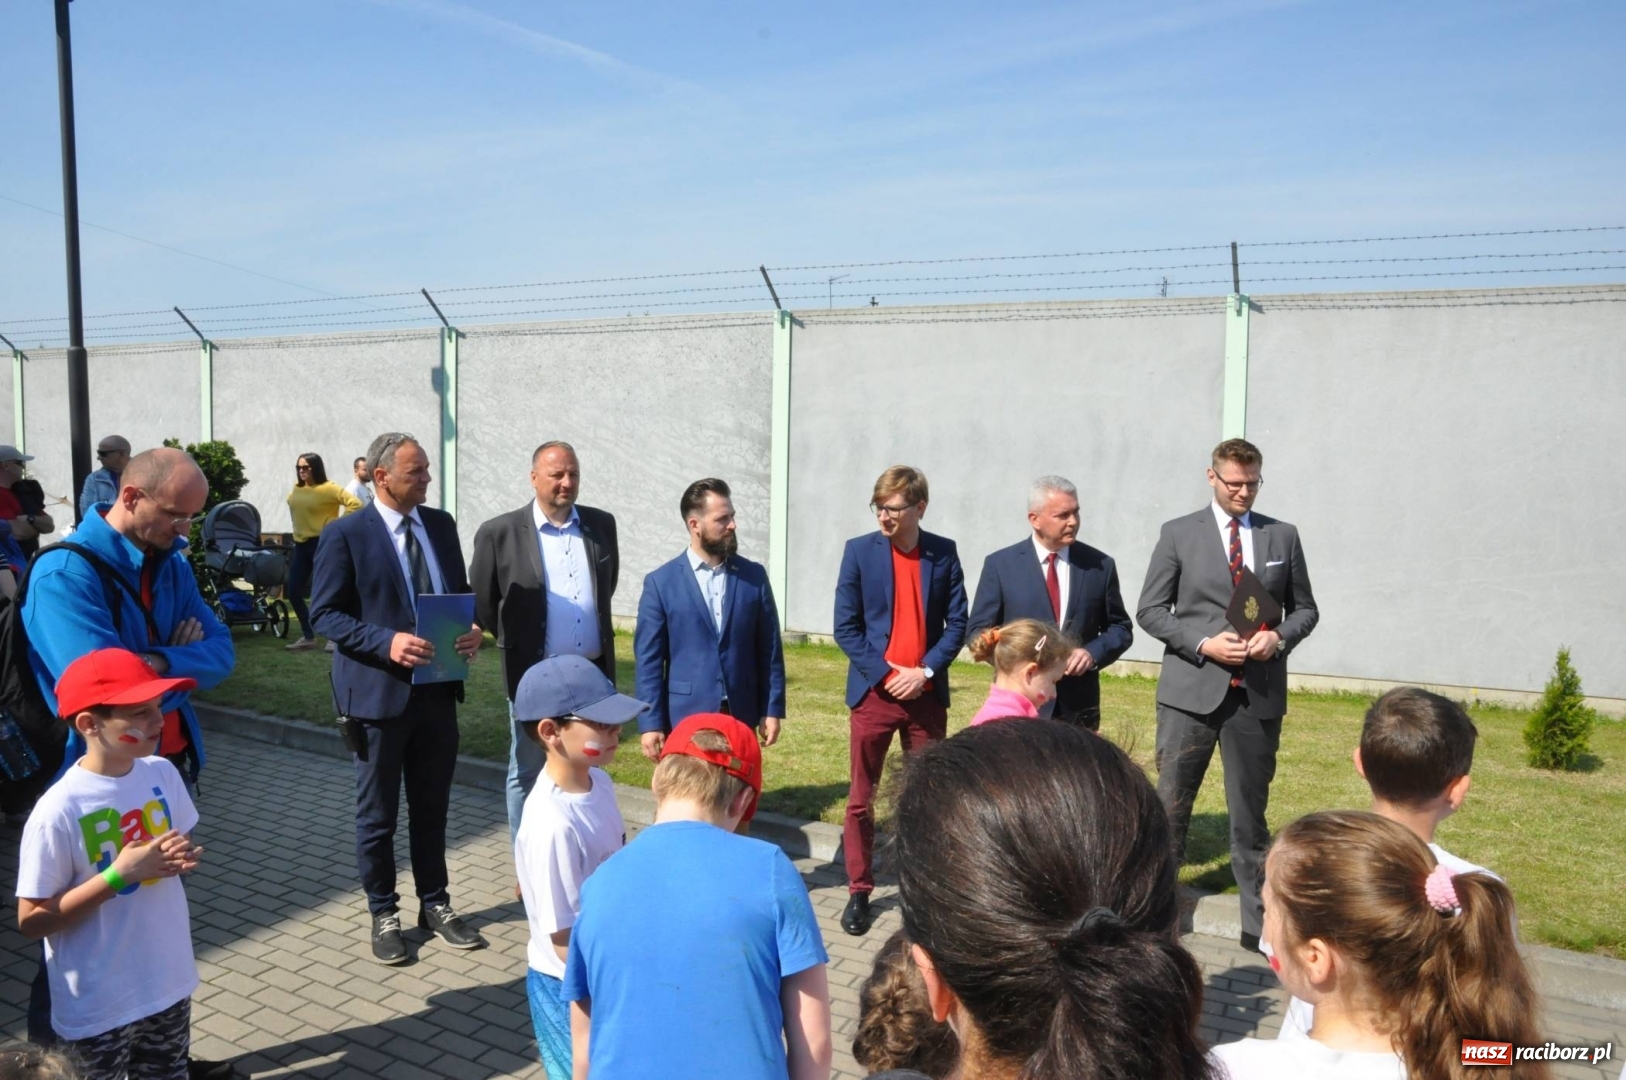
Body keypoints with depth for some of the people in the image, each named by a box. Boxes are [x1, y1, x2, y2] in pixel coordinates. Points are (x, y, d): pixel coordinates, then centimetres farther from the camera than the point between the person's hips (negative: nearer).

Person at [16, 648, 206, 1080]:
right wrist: (117, 876, -26)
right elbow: (31, 920, -17)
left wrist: (183, 856, -13)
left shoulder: (162, 773, -7)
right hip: (97, 1008, -5)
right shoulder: (59, 812, -24)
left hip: (170, 983, 5)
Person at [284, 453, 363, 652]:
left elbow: (356, 504, -21)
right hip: (300, 544, 7)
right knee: (293, 591, 6)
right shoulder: (297, 489, 8)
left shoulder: (328, 488, -13)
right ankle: (308, 636, 18)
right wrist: (298, 524, 17)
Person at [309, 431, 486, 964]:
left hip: (438, 690, 5)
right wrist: (386, 643, -22)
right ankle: (384, 914, 27)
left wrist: (471, 630, -7)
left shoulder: (441, 524, 5)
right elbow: (325, 613, -10)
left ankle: (435, 904, 31)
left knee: (432, 807, 16)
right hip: (379, 692, -4)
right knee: (378, 814, 11)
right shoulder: (346, 533, -10)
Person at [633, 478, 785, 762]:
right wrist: (650, 722, -8)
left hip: (741, 717, 2)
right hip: (685, 718, -2)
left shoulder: (754, 576, 4)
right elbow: (649, 659, -4)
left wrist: (773, 709, 1)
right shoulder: (661, 582, -3)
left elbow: (769, 650, 5)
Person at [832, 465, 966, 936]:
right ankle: (859, 891, 17)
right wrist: (887, 674, -12)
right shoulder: (859, 551, -2)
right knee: (861, 798, 5)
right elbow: (845, 627, -4)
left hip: (926, 694, 1)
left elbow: (957, 622, 1)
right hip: (873, 691, -1)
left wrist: (925, 671, -12)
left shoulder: (944, 553, 1)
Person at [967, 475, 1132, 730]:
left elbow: (1120, 628, 11)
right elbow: (979, 632, 1)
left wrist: (1093, 653, -9)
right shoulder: (1000, 564, 0)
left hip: (1078, 706, 2)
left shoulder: (1100, 565, 5)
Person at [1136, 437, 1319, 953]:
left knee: (1251, 813, 12)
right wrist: (1204, 644, -13)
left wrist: (1280, 636, -8)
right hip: (1191, 691, -2)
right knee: (1170, 806, 2)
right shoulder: (1178, 534, 1)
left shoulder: (1283, 536, 9)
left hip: (1259, 694, 2)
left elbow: (1305, 609, 14)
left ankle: (1259, 924, 23)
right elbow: (1150, 610, 1)